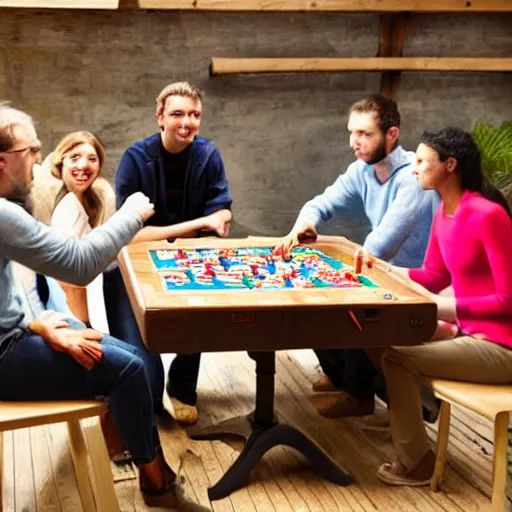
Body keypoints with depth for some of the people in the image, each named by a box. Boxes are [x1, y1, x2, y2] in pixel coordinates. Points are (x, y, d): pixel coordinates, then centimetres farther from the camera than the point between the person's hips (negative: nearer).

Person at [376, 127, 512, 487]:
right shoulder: (444, 213, 6)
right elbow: (434, 278, 15)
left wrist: (445, 308, -22)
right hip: (470, 333, 9)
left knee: (398, 358, -16)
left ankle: (415, 464, 3)